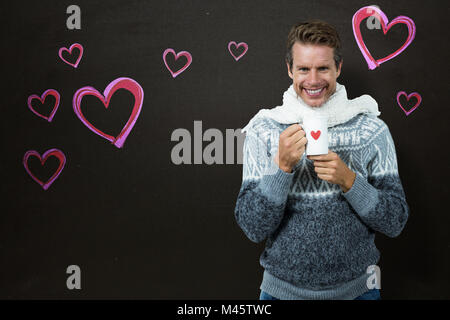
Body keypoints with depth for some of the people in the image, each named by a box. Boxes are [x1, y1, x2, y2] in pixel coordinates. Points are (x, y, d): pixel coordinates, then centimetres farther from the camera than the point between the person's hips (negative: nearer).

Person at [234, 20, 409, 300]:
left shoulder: (373, 129, -6)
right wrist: (282, 167, -25)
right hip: (283, 287, 0)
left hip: (356, 286, 1)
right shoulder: (262, 130, -9)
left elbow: (395, 223, -7)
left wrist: (348, 180, -21)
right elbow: (253, 228, -12)